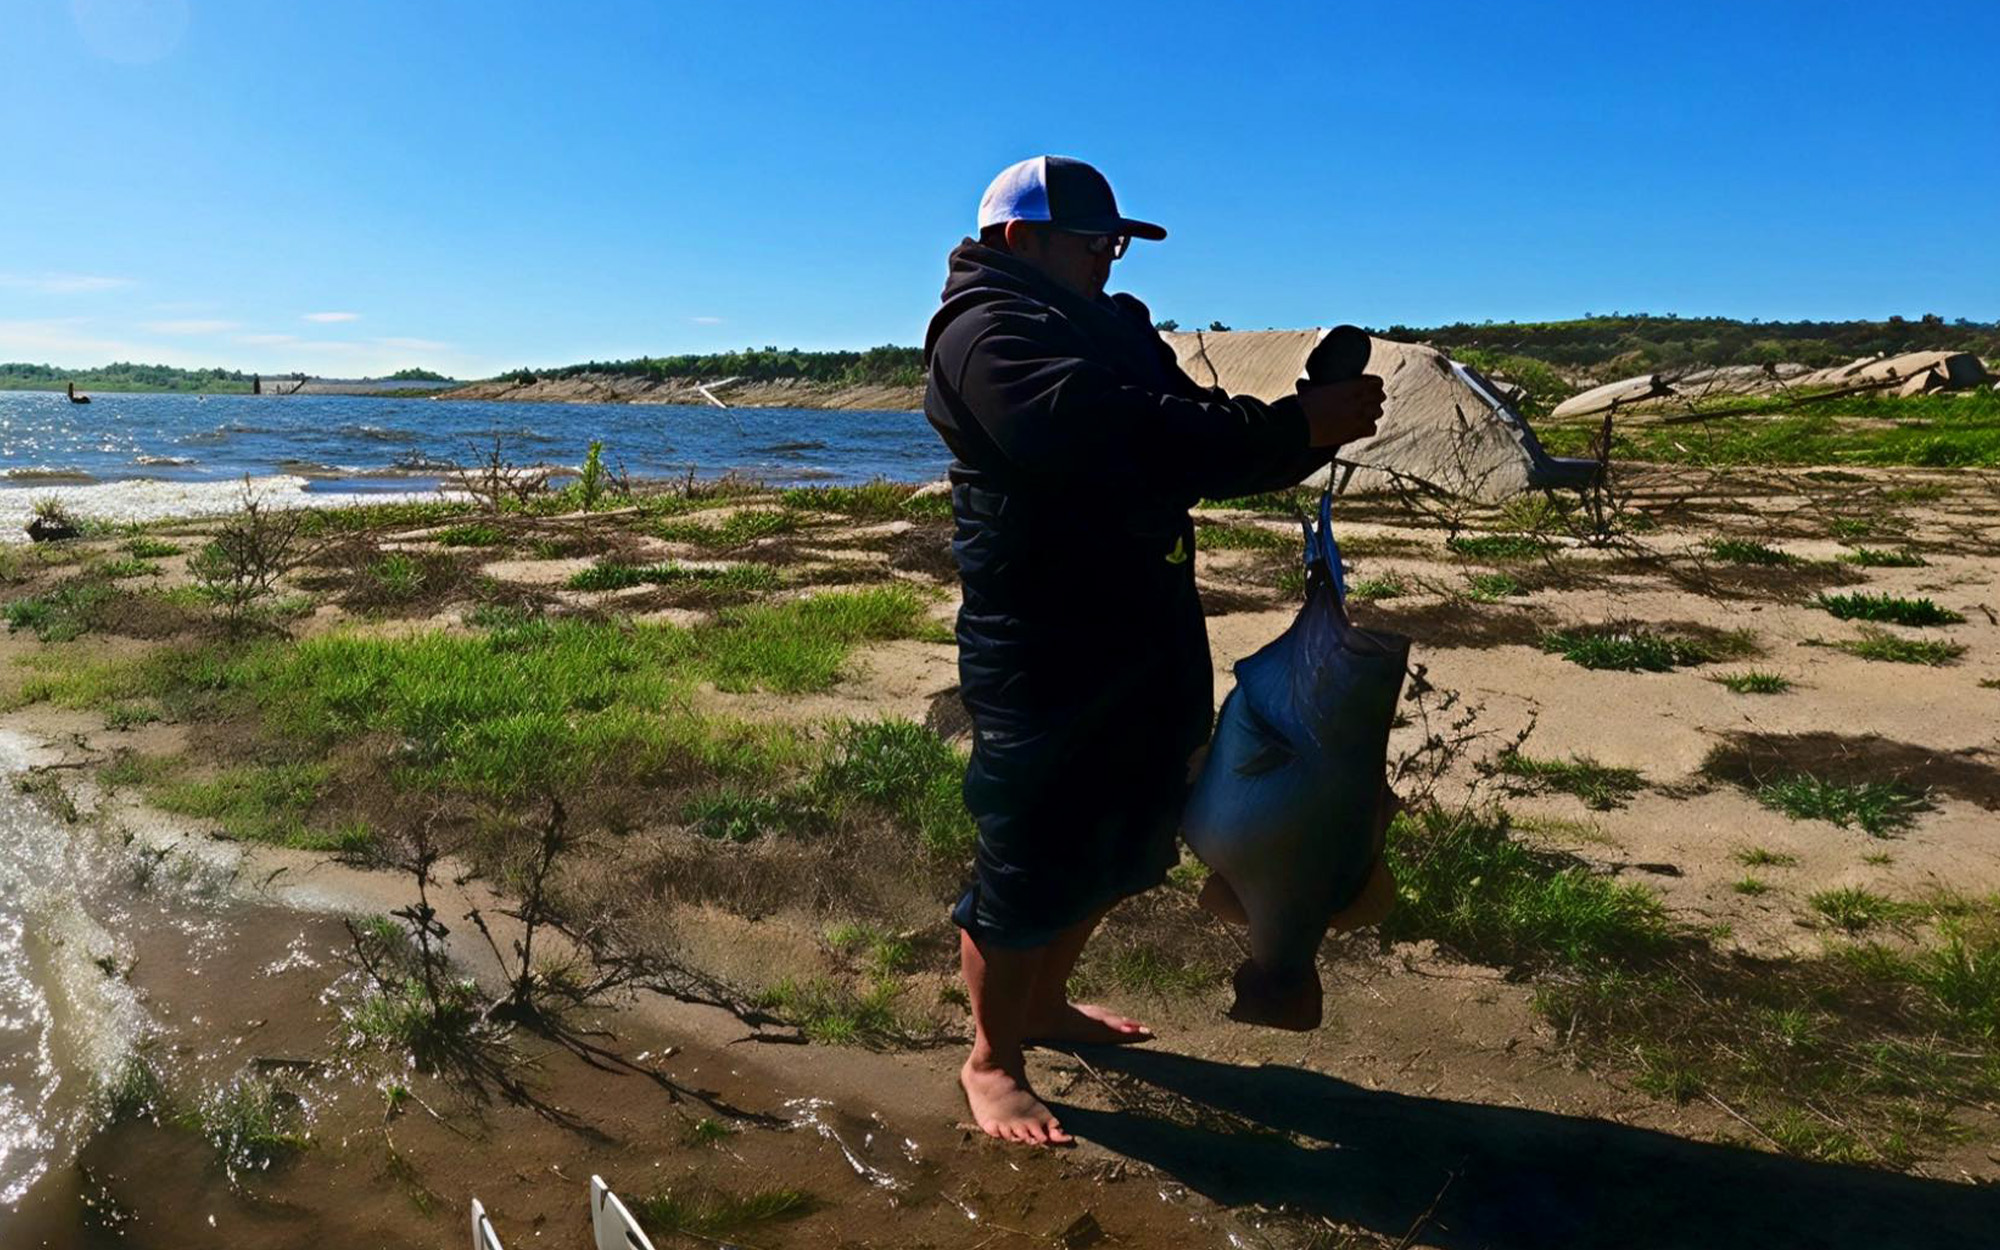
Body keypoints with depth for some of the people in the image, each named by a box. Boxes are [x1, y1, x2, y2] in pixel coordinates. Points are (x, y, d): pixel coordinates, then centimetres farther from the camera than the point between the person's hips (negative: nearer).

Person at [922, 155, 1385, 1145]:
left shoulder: (1112, 327, 18)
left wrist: (1312, 425, -5)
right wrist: (1295, 428, -29)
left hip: (1142, 633, 10)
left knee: (1117, 843, 19)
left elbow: (1189, 435, 13)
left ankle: (1045, 1004, 40)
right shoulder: (988, 334, -14)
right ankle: (991, 1060, 22)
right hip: (1042, 647, -9)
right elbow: (1116, 438, -30)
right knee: (1028, 866, 1)